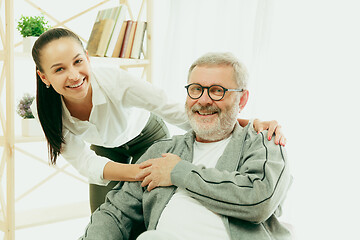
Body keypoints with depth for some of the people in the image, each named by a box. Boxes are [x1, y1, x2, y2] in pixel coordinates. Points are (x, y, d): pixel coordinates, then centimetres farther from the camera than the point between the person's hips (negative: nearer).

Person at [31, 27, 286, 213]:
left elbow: (180, 114, -37)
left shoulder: (115, 81, -37)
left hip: (146, 136, -2)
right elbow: (85, 162, -31)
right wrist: (138, 172, -51)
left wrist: (250, 125, -50)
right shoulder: (45, 110, -28)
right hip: (106, 148, 3)